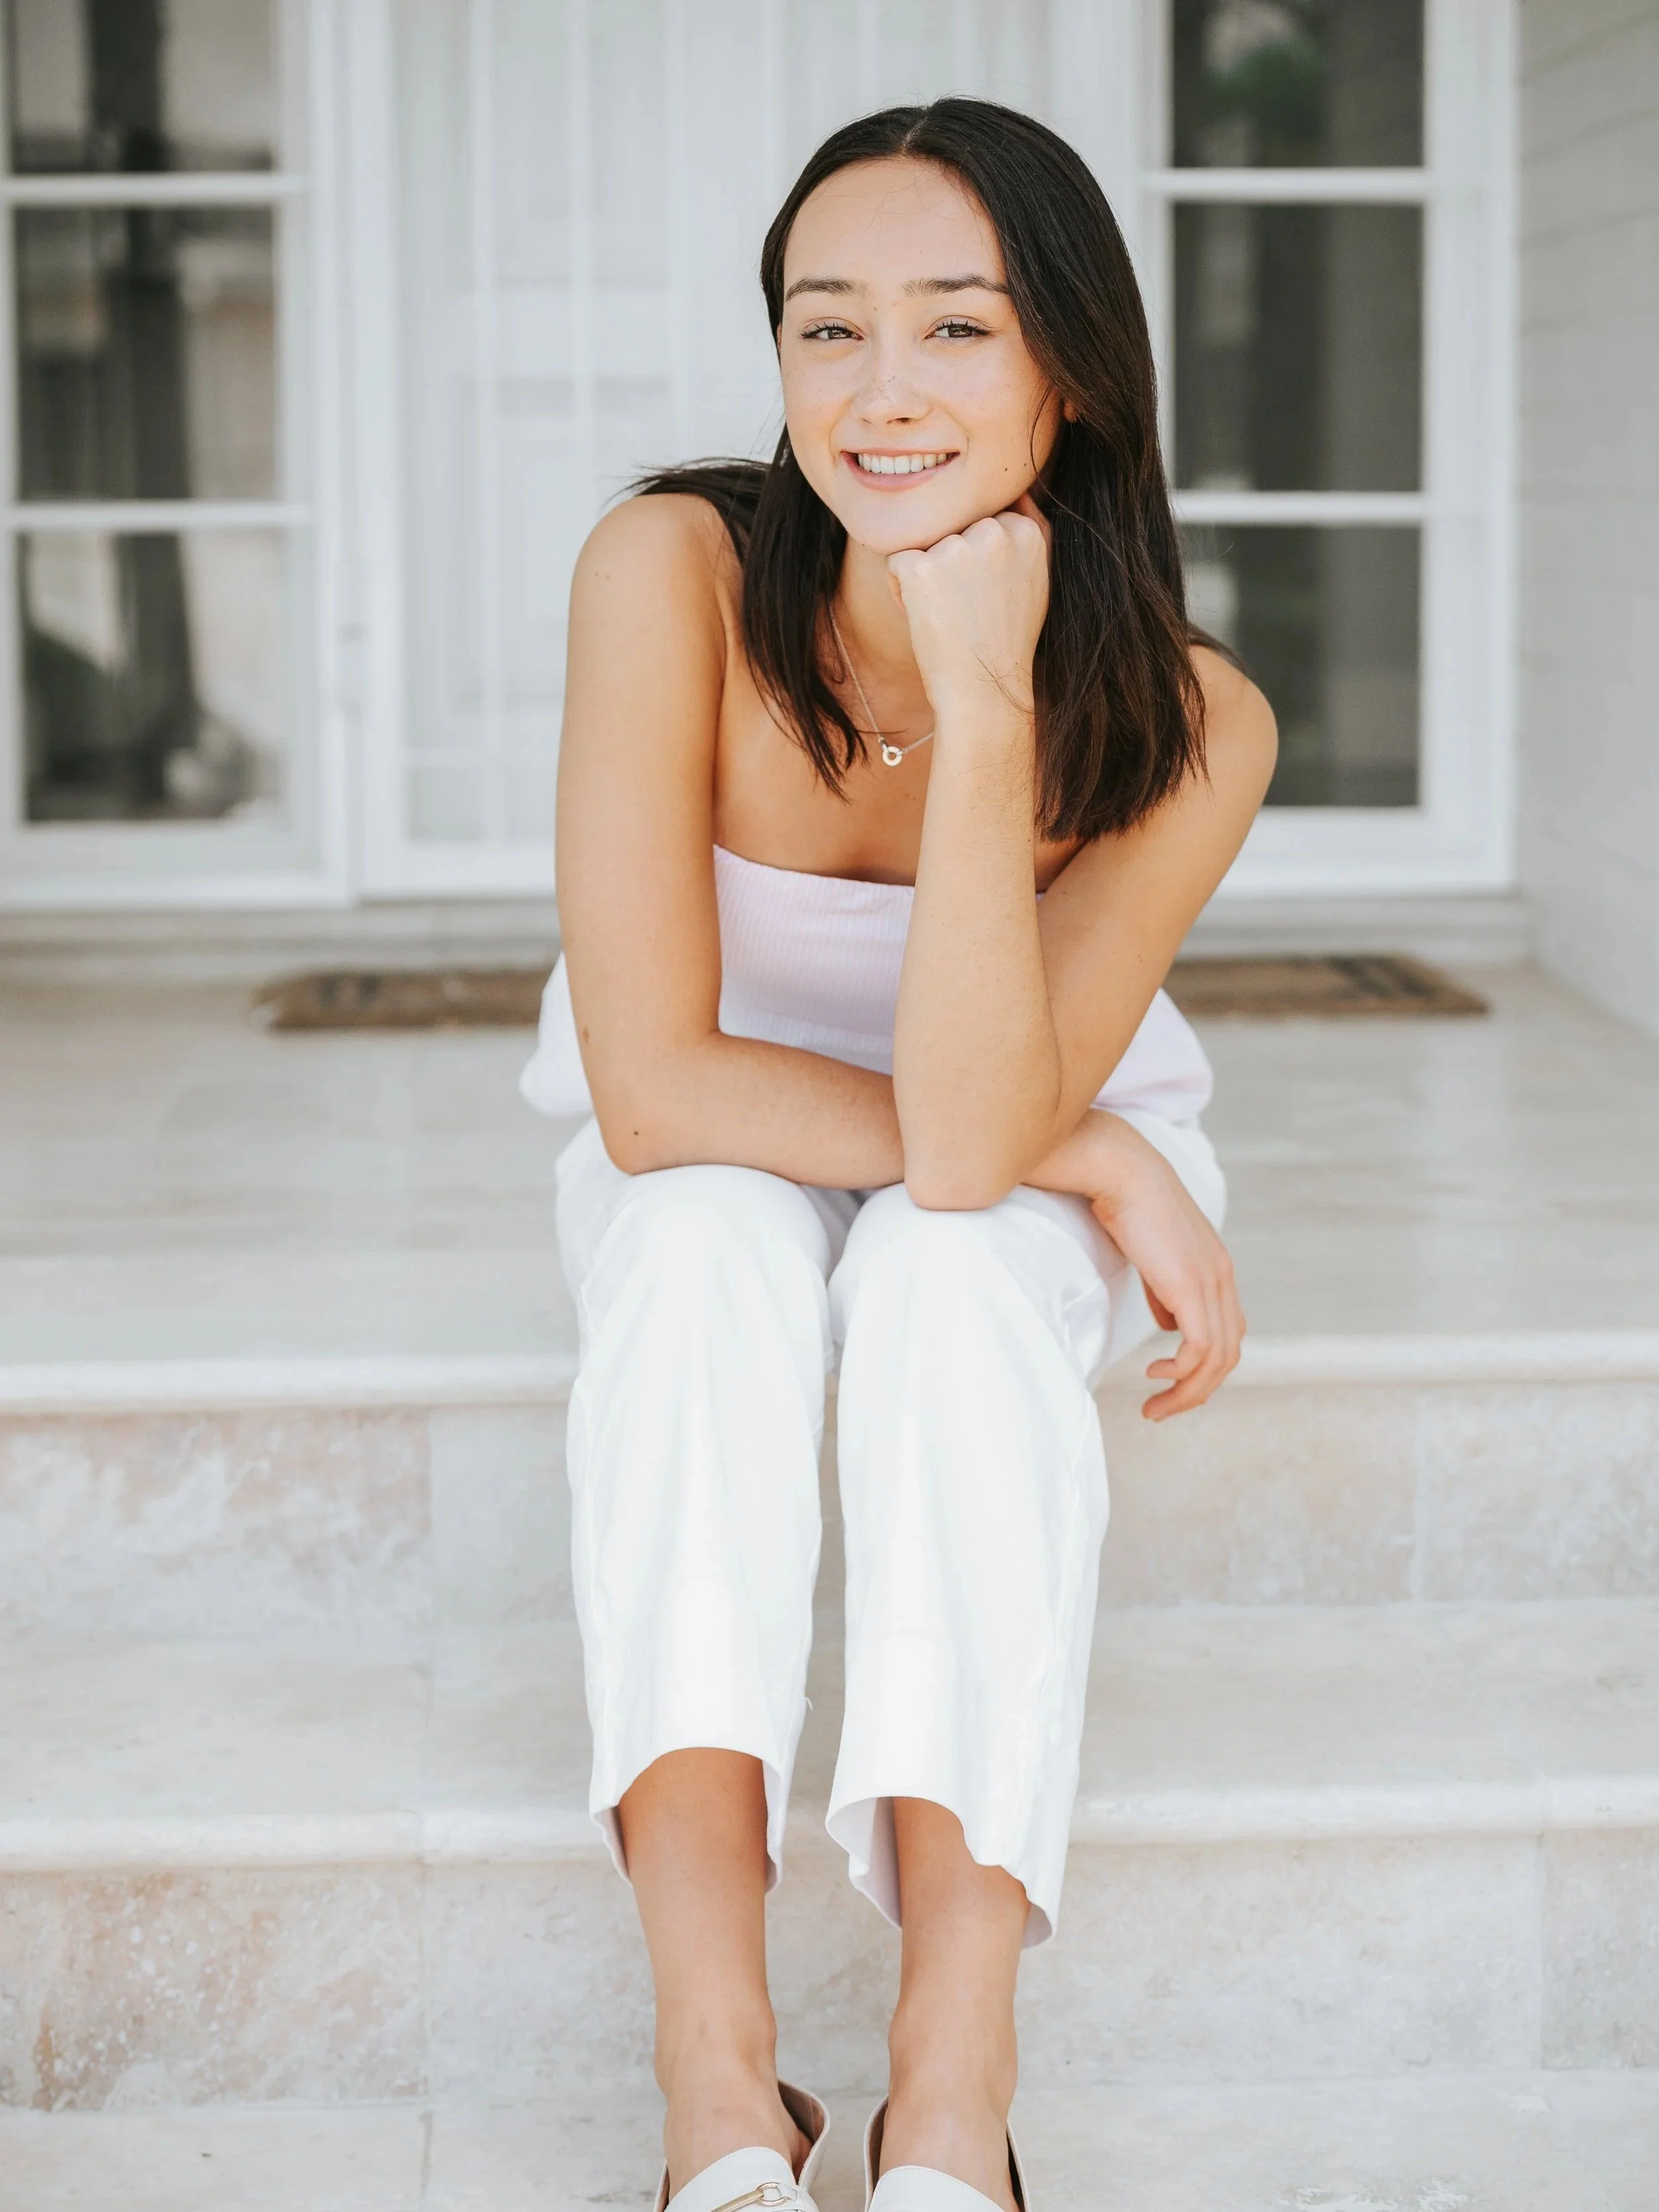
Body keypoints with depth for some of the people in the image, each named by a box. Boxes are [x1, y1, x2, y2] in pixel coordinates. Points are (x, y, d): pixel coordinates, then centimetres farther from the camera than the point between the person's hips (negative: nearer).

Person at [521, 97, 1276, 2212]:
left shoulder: (1188, 725, -22)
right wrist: (1096, 1165, -25)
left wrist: (983, 706, -39)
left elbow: (972, 1142, -32)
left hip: (1023, 1218, 0)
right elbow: (655, 1091, -27)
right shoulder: (675, 573, -25)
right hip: (711, 1177, 0)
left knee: (958, 1269, -33)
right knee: (713, 1240, -34)